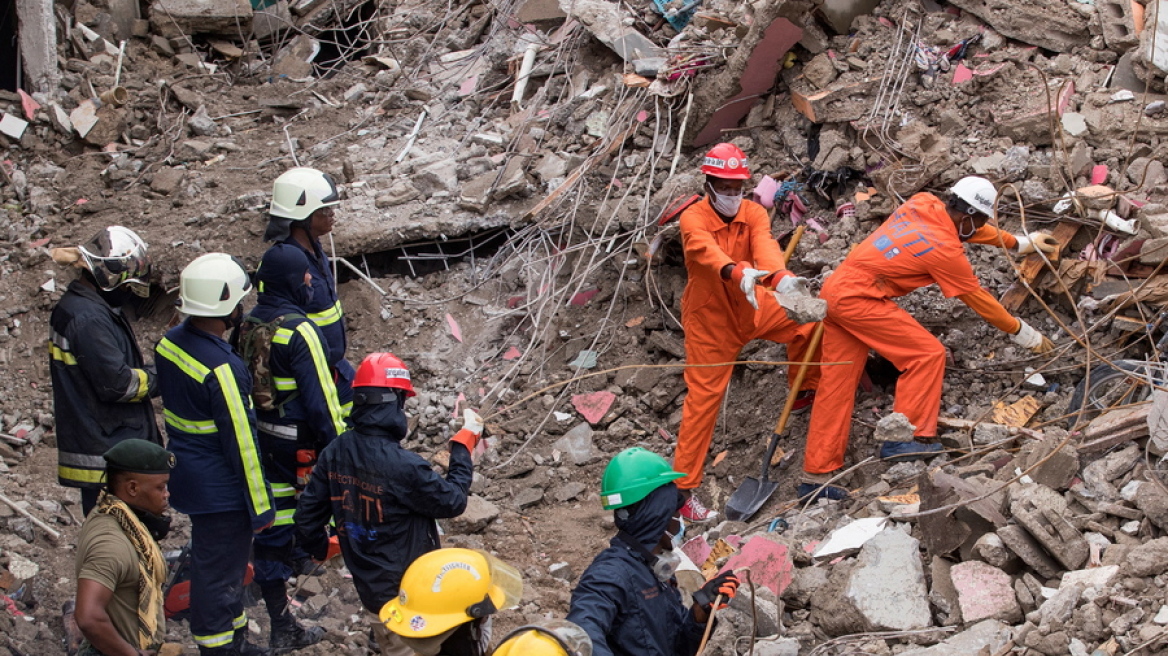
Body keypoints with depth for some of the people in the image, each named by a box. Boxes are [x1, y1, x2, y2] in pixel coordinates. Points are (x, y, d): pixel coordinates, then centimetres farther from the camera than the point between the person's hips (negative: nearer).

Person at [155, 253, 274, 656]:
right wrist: (261, 506, -14)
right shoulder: (222, 369, -28)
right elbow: (242, 442, -22)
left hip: (189, 478, 9)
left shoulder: (170, 344, -2)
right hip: (221, 490, -9)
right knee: (219, 573, 4)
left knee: (222, 564, 23)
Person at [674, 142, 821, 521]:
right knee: (703, 397, -5)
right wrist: (740, 274, -64)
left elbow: (764, 247, -31)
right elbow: (709, 252, -43)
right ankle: (684, 487, 2)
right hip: (710, 319, -5)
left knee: (808, 324, -2)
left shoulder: (753, 214, -10)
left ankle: (805, 392, 27)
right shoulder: (693, 219, -22)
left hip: (751, 308, 5)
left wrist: (782, 278, -53)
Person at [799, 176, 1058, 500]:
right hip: (859, 299, -9)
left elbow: (970, 228, 27)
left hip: (835, 289, 9)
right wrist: (1023, 333, 11)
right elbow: (979, 299, -2)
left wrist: (1022, 242, 36)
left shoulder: (923, 204, 7)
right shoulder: (945, 248, -14)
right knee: (927, 354, -4)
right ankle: (905, 439, -4)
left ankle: (816, 477, 8)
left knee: (838, 386, 8)